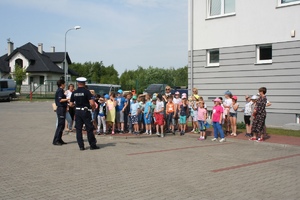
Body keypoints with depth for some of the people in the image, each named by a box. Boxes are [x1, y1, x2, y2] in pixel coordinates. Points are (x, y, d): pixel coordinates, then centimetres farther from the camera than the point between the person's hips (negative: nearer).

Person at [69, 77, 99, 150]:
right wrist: (93, 108, 2)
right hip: (85, 111, -3)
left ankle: (81, 146, 7)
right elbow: (92, 103, -18)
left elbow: (71, 104, 6)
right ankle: (92, 145, 11)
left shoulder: (74, 93, 3)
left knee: (78, 129, 8)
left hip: (77, 111, 3)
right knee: (89, 129, 5)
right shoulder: (86, 91, -10)